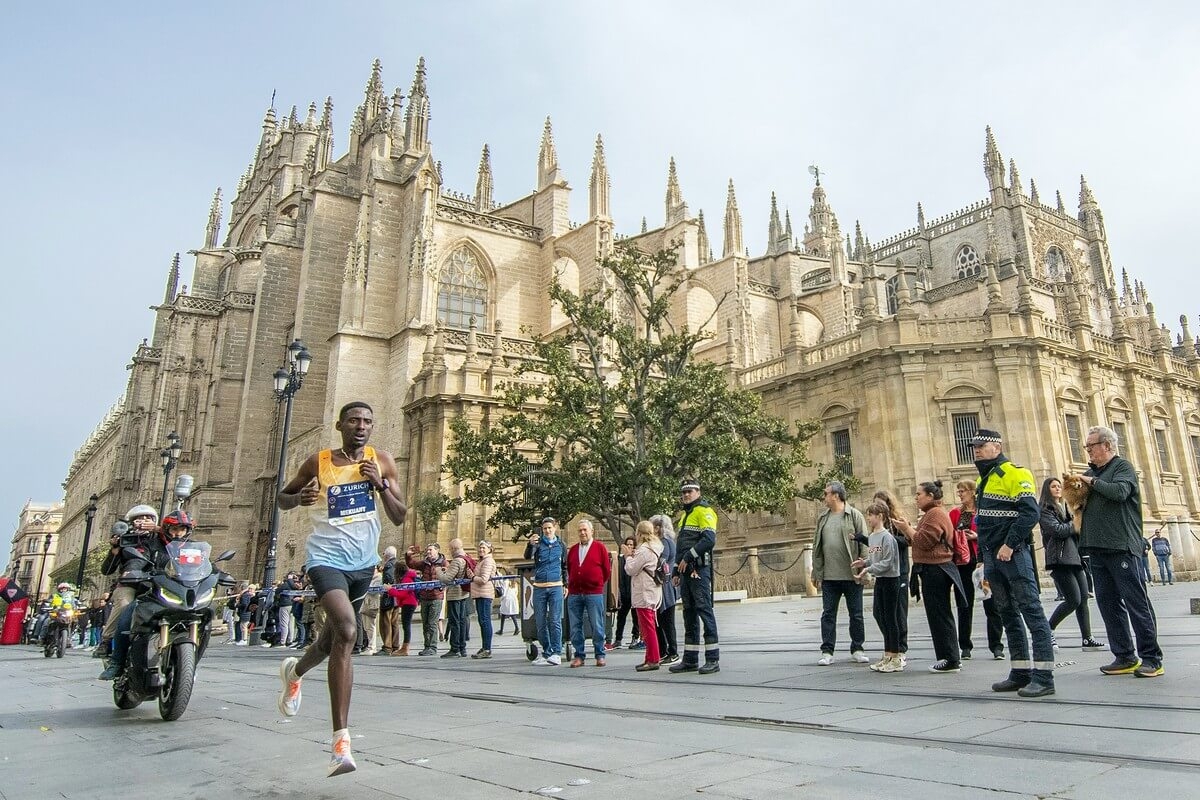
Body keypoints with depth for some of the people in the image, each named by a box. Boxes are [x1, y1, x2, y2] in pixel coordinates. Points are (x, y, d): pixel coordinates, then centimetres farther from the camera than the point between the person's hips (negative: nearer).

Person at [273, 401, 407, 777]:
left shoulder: (382, 461, 0)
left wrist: (381, 484, -15)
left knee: (333, 638, 20)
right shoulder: (318, 462, -4)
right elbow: (281, 498, 10)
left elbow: (399, 518, 2)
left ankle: (294, 671, 56)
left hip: (363, 562, 4)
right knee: (346, 631, -26)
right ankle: (341, 739, -20)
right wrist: (299, 498, -13)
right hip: (327, 558, -4)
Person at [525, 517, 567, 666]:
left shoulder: (560, 544, 8)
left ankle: (556, 653, -4)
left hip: (555, 587, 0)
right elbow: (527, 557, -16)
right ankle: (546, 651, 16)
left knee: (555, 621, -5)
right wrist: (530, 545, -36)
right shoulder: (538, 543, 2)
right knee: (540, 622, 5)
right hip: (539, 587, 0)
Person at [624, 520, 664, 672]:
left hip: (644, 595, -10)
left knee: (647, 627, -6)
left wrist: (628, 556, 1)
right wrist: (632, 555, 12)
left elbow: (631, 570, -13)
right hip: (653, 593, 10)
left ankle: (652, 660, -4)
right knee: (649, 627, 15)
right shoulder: (655, 548, 14)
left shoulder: (644, 550, -17)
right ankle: (651, 658, 20)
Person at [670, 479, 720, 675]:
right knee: (689, 613, 11)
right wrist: (676, 570, 20)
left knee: (704, 610, -9)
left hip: (699, 570, -9)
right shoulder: (685, 515, 22)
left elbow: (709, 539, -20)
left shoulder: (704, 511, -6)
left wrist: (688, 557, -17)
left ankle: (713, 659, -4)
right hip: (686, 571, 9)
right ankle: (690, 660, 17)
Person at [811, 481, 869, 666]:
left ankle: (857, 649, 22)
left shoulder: (854, 515, -4)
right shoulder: (822, 518, 10)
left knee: (856, 614, 9)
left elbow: (864, 543, -6)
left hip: (852, 575, -4)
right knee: (828, 614, 4)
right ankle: (827, 651, 10)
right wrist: (816, 573, 9)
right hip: (829, 576, 4)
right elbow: (817, 547, 12)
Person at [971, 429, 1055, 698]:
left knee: (1032, 611, -7)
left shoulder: (1015, 474, -8)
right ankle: (1020, 673, 20)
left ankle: (1044, 677, -4)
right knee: (1008, 615, 12)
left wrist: (1010, 545, -21)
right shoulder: (982, 481, 18)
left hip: (1014, 554, -9)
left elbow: (1030, 512, -18)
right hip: (992, 556, 9)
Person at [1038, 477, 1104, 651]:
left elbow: (1072, 529, 21)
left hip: (1074, 557, 8)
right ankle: (1048, 630, 3)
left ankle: (1087, 639, 7)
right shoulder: (1045, 509, -3)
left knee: (1083, 599, 3)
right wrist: (1077, 526, -4)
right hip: (1059, 560, -8)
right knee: (1073, 600, -11)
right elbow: (1057, 529, -15)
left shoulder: (1064, 507, 22)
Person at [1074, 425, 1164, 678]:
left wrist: (1092, 481, -10)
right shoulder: (1091, 472, 20)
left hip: (1120, 546, -8)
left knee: (1135, 601, -5)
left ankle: (1151, 658, 0)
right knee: (1108, 603, 8)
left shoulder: (1122, 467, -1)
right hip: (1097, 547, 8)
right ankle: (1125, 657, 14)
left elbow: (1119, 492, -20)